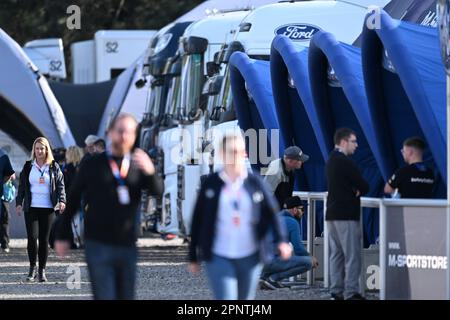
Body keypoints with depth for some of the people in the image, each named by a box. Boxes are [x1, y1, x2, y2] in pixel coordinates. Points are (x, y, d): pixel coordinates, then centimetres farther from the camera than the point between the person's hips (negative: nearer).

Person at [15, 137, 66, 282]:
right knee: (32, 237, -11)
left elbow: (60, 185, 5)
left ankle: (42, 270, 8)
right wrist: (19, 203, 3)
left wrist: (62, 201, -10)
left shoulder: (54, 167, 6)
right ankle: (32, 267, 6)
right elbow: (22, 186, 12)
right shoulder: (28, 167, 8)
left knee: (44, 239, 0)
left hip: (48, 208, 0)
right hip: (31, 208, 0)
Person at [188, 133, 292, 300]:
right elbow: (197, 220, 4)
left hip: (250, 257, 2)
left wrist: (281, 240, -17)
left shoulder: (255, 183, 1)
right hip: (219, 257, -2)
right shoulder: (210, 184, -1)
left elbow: (272, 213, 0)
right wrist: (193, 257, 5)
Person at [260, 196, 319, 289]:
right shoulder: (292, 222, -5)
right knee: (308, 262, -10)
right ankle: (273, 278, -10)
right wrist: (310, 257, 13)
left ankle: (265, 275, 13)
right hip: (272, 262, -9)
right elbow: (298, 249, -6)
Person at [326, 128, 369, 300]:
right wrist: (358, 191, 7)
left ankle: (336, 291, 12)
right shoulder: (345, 162, -16)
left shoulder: (331, 161, 14)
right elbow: (364, 187, -14)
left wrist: (354, 190, 2)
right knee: (352, 255, -7)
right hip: (346, 215, -10)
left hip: (332, 213, 10)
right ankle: (351, 292, -10)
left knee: (336, 254, 11)